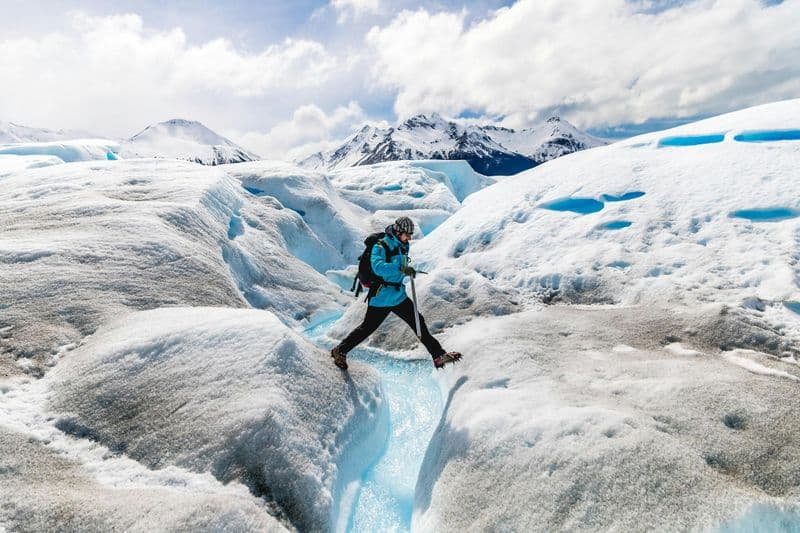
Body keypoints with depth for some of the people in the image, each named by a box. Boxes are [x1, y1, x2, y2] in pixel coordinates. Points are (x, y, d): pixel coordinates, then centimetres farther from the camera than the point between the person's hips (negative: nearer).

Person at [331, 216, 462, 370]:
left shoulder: (403, 246, 6)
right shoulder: (380, 247, -17)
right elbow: (378, 267, -37)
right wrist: (401, 268, -44)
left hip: (399, 296, 7)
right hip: (381, 297, -7)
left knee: (419, 323, 3)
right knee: (367, 327, 6)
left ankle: (438, 355, 9)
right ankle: (340, 351, 26)